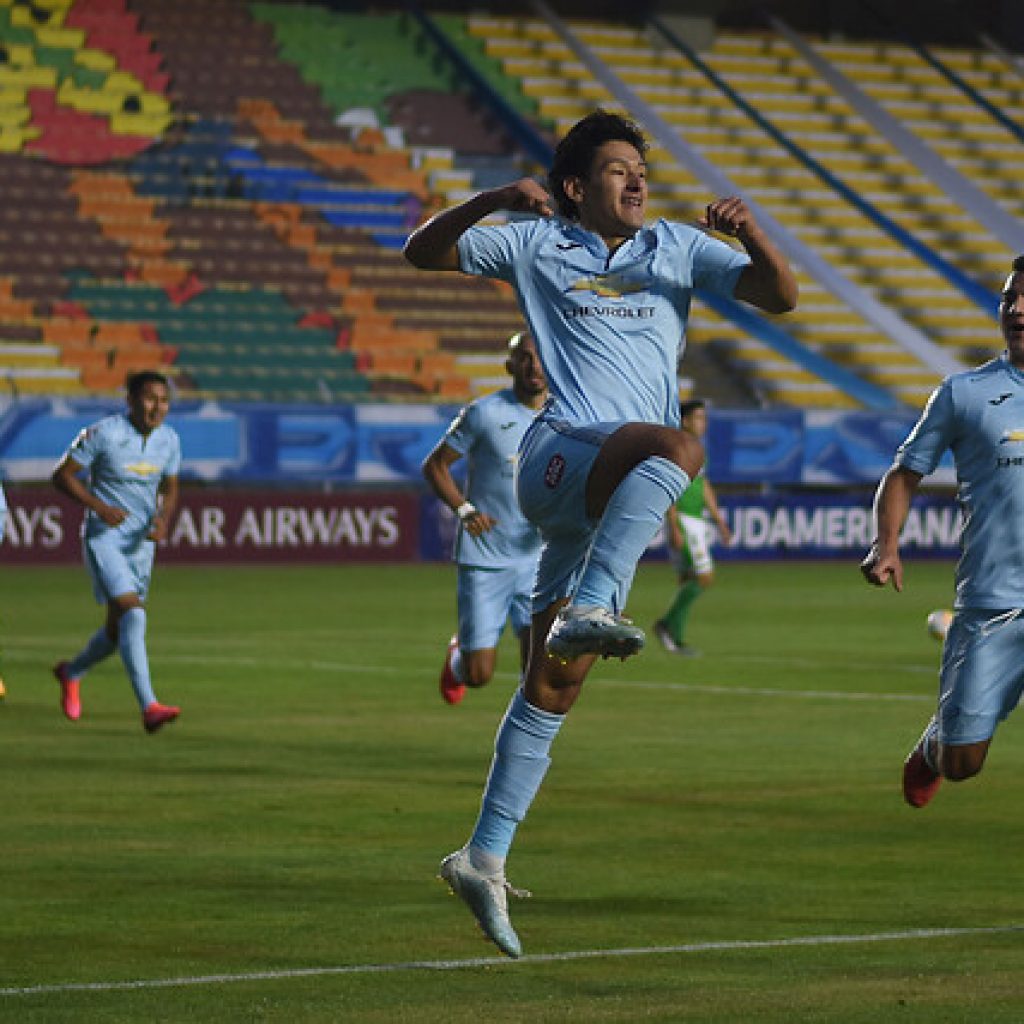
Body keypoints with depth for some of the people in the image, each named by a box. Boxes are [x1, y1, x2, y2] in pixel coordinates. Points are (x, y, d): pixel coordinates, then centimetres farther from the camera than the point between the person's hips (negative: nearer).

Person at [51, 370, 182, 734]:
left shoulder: (169, 440, 2)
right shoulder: (103, 434, -15)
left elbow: (170, 489, 14)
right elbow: (62, 475, -9)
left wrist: (163, 520, -7)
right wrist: (98, 506, -21)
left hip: (140, 542, 7)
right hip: (104, 537, -7)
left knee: (119, 630, 14)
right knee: (132, 614, -22)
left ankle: (71, 673, 44)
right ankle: (149, 707, -28)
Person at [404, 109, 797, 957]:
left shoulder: (676, 249, 19)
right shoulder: (538, 245, 10)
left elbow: (780, 294, 11)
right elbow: (424, 252, 9)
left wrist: (750, 230, -10)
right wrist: (493, 201, -9)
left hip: (619, 501, 5)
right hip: (561, 457, -4)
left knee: (554, 688, 4)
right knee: (679, 448, -36)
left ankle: (485, 858, 9)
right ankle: (590, 609, -45)